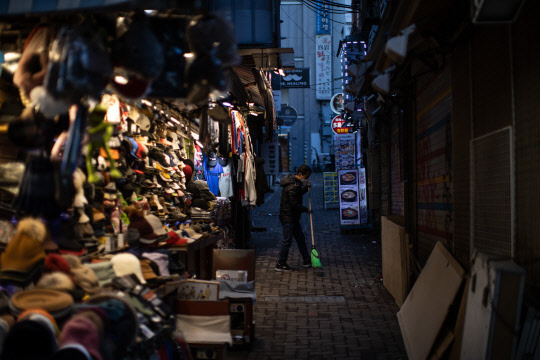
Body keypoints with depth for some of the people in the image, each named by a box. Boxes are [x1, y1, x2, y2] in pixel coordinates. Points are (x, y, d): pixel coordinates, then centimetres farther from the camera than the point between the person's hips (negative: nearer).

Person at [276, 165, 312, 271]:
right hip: (288, 217, -11)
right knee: (287, 240, -3)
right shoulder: (292, 186, -23)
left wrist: (306, 187, 7)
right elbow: (295, 205, -25)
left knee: (300, 239, 17)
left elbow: (298, 194, 25)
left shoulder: (296, 182, 9)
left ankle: (307, 261, 27)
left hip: (293, 218, 11)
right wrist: (306, 210, -12)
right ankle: (280, 264, 6)